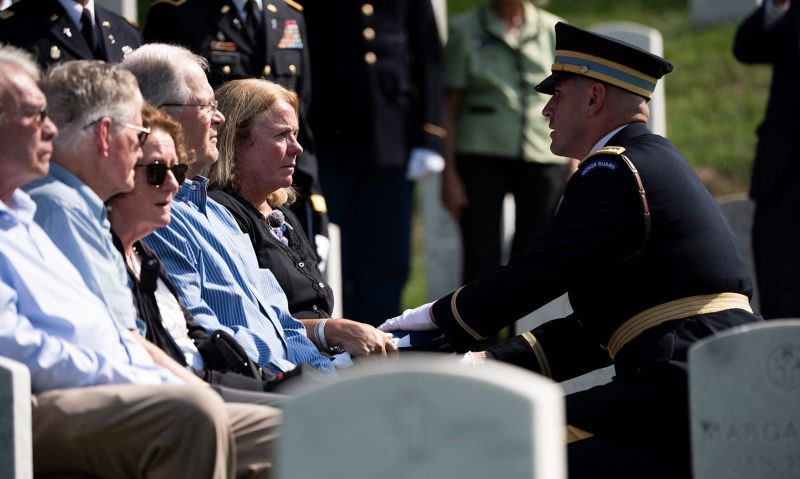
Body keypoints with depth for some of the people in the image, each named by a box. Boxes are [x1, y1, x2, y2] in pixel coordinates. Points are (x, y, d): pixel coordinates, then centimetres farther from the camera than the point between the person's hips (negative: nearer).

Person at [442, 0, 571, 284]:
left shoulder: (554, 32, 7)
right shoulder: (464, 30, 3)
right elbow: (449, 107, 3)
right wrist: (448, 174, -4)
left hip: (544, 157, 2)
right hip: (481, 158, -2)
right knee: (481, 262, -8)